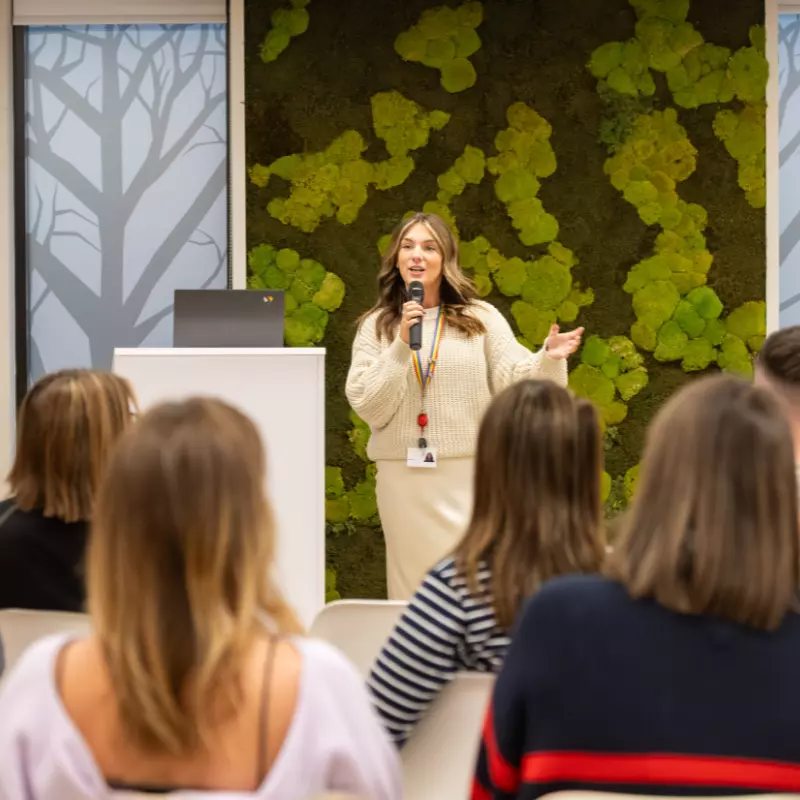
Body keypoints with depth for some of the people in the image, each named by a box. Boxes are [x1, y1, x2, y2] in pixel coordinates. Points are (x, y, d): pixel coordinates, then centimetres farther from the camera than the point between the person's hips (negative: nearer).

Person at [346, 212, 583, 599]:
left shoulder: (481, 319, 5)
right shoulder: (376, 327, 6)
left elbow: (515, 383, -4)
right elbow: (369, 409, -3)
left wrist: (548, 360, -23)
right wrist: (402, 346, -12)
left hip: (471, 475, -1)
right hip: (405, 478, 1)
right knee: (416, 586, 6)